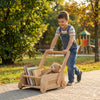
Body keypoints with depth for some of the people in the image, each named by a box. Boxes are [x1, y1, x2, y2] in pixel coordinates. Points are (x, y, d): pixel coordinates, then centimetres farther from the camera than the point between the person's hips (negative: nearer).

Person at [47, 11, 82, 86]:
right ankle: (78, 73, 39)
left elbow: (71, 40, -33)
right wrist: (51, 49, -20)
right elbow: (55, 39, -9)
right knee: (69, 64, 14)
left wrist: (67, 49, -43)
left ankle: (71, 80, 4)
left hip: (72, 49, -6)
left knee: (70, 65, -10)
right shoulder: (59, 29, -6)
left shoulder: (71, 28, -23)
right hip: (65, 49, 6)